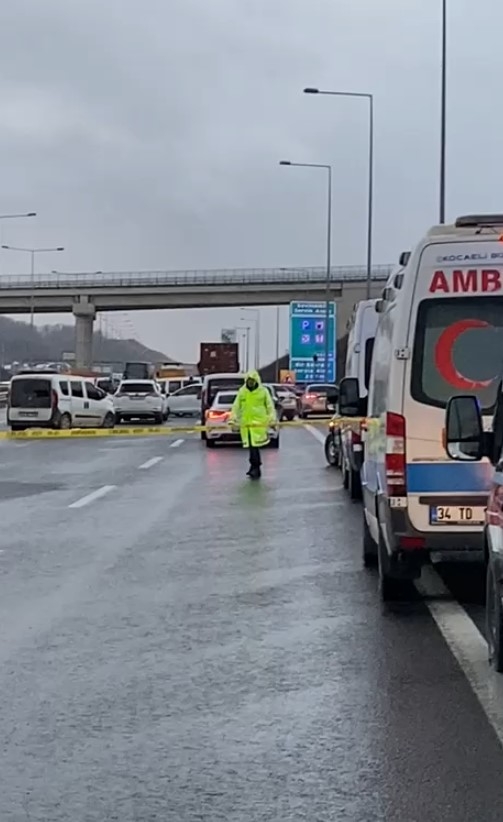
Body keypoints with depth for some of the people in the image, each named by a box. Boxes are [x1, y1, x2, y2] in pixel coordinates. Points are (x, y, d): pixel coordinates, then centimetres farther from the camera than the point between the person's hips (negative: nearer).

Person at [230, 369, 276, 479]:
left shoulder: (263, 391, 3)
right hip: (246, 423, 3)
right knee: (251, 446, 3)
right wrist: (233, 418, -1)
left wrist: (272, 418, -8)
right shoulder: (241, 391, 11)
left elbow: (270, 405, 3)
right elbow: (236, 406, 11)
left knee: (255, 445, -11)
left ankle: (255, 468, -7)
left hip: (259, 423, -3)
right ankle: (255, 469, 12)